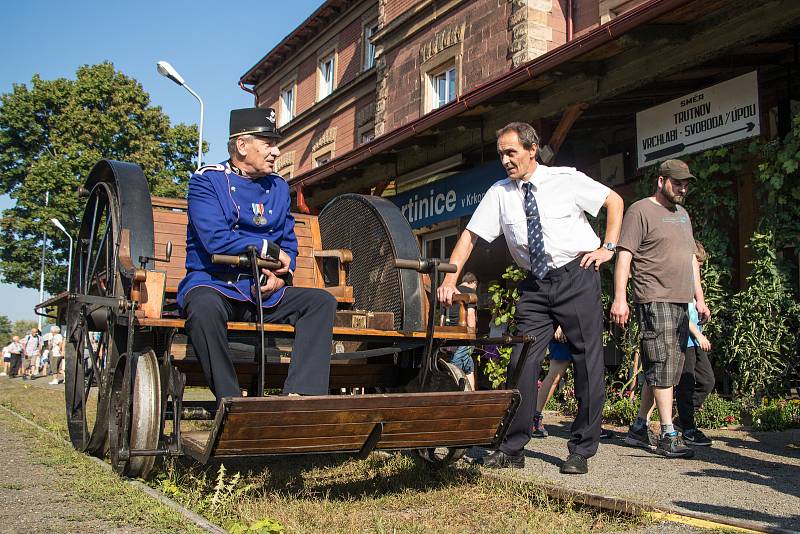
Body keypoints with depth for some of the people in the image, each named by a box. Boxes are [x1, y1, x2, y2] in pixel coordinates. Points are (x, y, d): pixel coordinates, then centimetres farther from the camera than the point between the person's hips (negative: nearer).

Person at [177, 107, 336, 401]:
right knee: (205, 307, -39)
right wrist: (272, 252, -8)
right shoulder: (207, 180, -1)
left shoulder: (278, 187, 16)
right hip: (213, 284, -5)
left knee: (321, 301, -16)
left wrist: (280, 277, -9)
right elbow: (216, 240, -16)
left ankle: (300, 395, -29)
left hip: (263, 291, 5)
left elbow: (289, 245, 14)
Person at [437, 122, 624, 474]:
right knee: (522, 363, -2)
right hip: (535, 286, 3)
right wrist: (450, 280, -8)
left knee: (588, 363, 0)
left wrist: (608, 247, -3)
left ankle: (581, 451, 11)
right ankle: (512, 450, 7)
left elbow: (614, 201, 7)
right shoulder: (499, 193, 3)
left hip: (577, 277, -2)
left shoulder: (567, 180, -3)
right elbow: (470, 235, 2)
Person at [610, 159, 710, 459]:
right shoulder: (640, 211, -3)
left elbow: (691, 258, 27)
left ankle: (638, 428, 17)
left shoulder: (682, 214, 22)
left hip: (681, 303, 8)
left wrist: (699, 297, 21)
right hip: (655, 301, -8)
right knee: (662, 366, -11)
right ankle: (668, 436, -8)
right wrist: (619, 298, -18)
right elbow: (624, 256, -10)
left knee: (663, 370, 8)